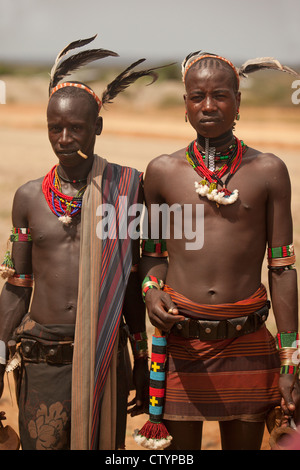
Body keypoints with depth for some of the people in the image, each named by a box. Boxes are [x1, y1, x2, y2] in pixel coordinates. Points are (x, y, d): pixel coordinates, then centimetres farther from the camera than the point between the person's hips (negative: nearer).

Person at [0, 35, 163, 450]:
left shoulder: (125, 188, 1)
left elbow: (132, 283, 6)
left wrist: (144, 362, 7)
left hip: (106, 357, -1)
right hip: (42, 359, 1)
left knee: (105, 445, 7)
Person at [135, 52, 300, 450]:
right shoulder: (162, 171, 3)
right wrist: (151, 291, -8)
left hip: (247, 343, 0)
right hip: (181, 339, 0)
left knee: (244, 443, 11)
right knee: (181, 446, 8)